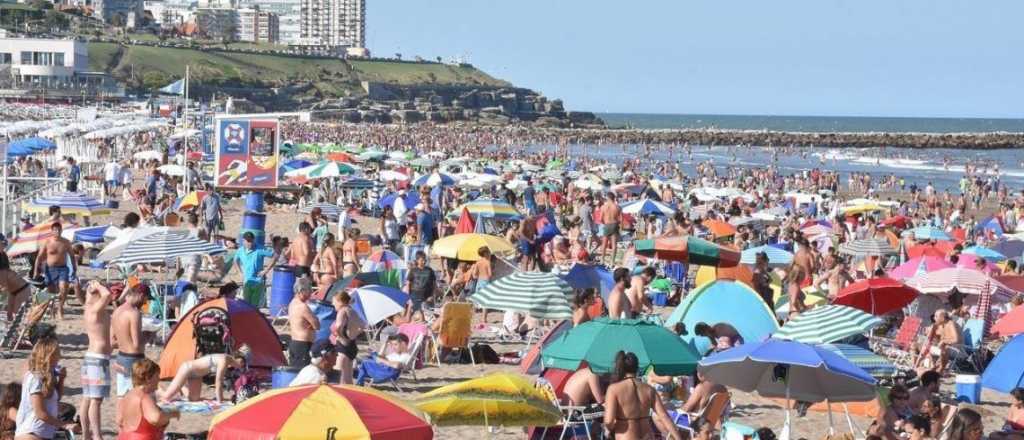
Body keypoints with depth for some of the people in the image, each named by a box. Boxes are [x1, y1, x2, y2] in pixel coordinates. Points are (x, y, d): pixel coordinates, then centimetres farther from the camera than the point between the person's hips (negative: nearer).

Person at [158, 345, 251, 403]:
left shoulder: (228, 360, -1)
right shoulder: (224, 360, -28)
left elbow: (220, 381, 9)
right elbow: (218, 382, -26)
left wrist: (221, 397, 10)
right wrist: (219, 401, -22)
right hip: (187, 368, -9)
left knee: (194, 399, 12)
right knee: (166, 398, -8)